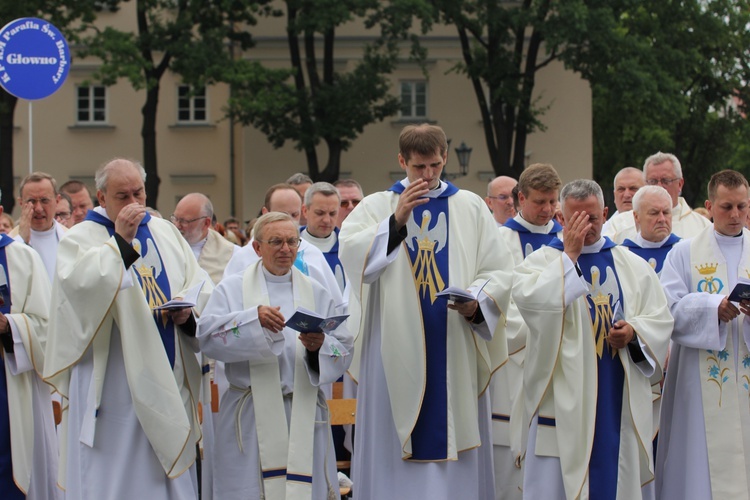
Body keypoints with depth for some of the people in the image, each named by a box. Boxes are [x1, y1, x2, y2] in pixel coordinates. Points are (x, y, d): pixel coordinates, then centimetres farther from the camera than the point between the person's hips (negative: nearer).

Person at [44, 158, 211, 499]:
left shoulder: (166, 233, 14)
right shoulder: (81, 238, -1)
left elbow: (199, 284, 12)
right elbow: (80, 285, -19)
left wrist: (188, 308, -9)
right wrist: (120, 240, -20)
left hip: (165, 381, 5)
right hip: (113, 381, -5)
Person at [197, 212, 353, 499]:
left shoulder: (317, 294, 13)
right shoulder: (232, 289, 7)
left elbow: (344, 352, 4)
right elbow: (207, 335, -10)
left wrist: (320, 345, -17)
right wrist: (254, 319, -23)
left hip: (304, 416, 2)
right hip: (251, 418, -2)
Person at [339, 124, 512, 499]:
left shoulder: (470, 208, 9)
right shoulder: (376, 206, 7)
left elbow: (498, 272, 3)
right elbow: (350, 253, -10)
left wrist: (476, 301, -15)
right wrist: (396, 221, -17)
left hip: (453, 351, 1)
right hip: (396, 352, -1)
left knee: (453, 437, 2)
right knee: (393, 447, 0)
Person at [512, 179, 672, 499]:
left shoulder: (633, 266, 12)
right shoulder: (543, 261, 2)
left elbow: (660, 320, 11)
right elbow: (528, 299, -18)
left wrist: (634, 333, -10)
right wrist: (570, 254, -13)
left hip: (618, 399, 3)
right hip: (563, 399, -3)